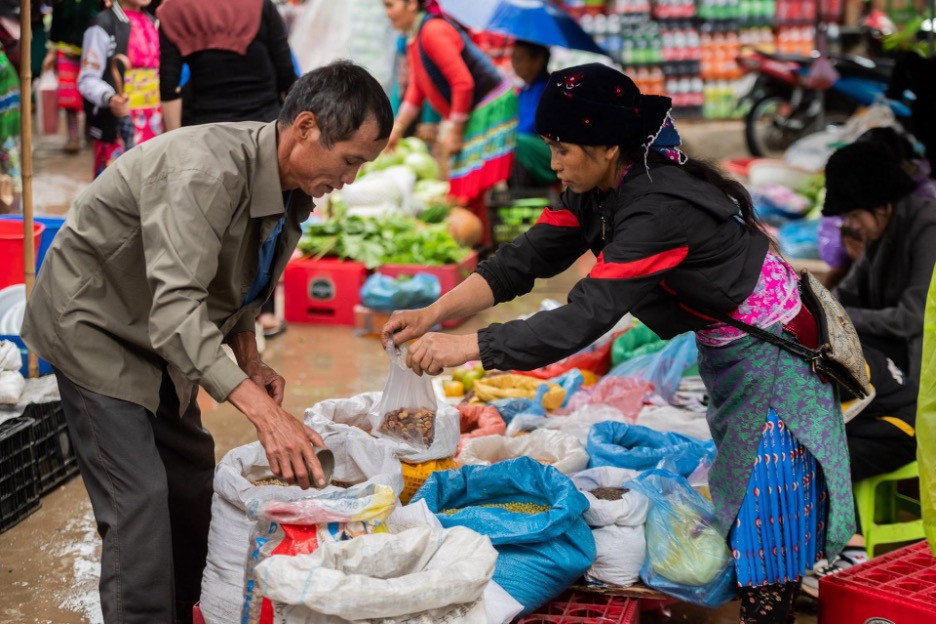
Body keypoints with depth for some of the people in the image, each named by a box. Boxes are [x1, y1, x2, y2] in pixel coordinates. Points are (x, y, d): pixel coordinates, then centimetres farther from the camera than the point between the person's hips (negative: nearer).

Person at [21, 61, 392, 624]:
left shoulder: (293, 191, -7)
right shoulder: (208, 171, -35)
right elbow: (176, 309, -44)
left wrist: (250, 360, -4)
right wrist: (263, 412, -51)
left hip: (158, 326, 9)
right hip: (94, 320, -9)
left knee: (192, 476, 13)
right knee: (139, 495, -15)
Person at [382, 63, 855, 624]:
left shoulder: (658, 210, -33)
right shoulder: (599, 190, -5)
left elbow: (584, 319, -38)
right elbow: (525, 259, -8)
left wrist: (462, 349, -38)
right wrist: (434, 314, -19)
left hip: (771, 348, -9)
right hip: (725, 347, 9)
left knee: (767, 523, -5)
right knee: (739, 494, 17)